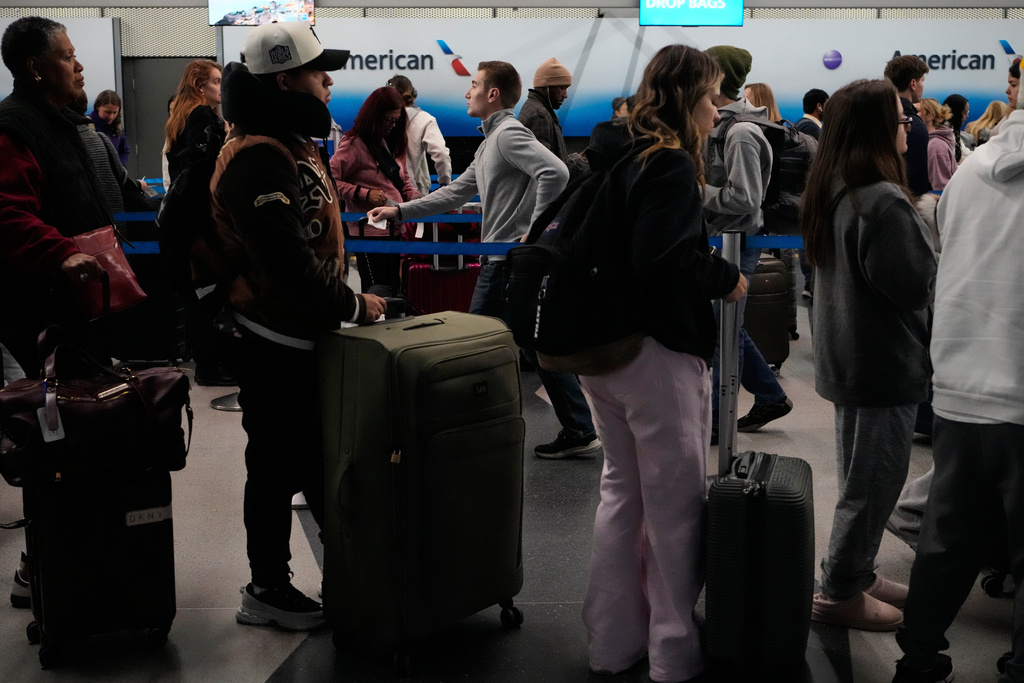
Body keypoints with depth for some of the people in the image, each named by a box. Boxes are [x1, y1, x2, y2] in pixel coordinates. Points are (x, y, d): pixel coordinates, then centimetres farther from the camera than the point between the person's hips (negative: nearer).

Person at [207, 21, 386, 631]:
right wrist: (352, 305, -16)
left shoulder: (294, 145, 12)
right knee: (277, 467, 3)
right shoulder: (258, 159, -22)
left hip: (306, 334, 10)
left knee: (321, 461, 17)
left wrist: (345, 298, 8)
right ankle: (267, 592, 17)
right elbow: (287, 261, -27)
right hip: (274, 344, -10)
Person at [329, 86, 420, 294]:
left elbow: (403, 179, 24)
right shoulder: (354, 144, -9)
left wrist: (415, 199, 4)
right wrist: (365, 194, -22)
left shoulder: (389, 143, 17)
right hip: (370, 232, -8)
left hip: (394, 230, 8)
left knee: (393, 291, 10)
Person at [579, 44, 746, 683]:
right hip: (660, 355, -9)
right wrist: (726, 278, -12)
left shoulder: (611, 156, 9)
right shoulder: (671, 166, -17)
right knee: (674, 508, 3)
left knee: (622, 492, 18)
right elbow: (660, 265, -27)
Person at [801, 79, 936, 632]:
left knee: (861, 476, 20)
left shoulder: (833, 193, 6)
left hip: (846, 355, 10)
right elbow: (913, 286, -22)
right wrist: (930, 235, -4)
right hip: (885, 363, -9)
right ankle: (840, 592, 12)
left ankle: (855, 574, 32)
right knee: (873, 480, 3)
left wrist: (916, 226, 9)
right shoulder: (884, 201, -23)